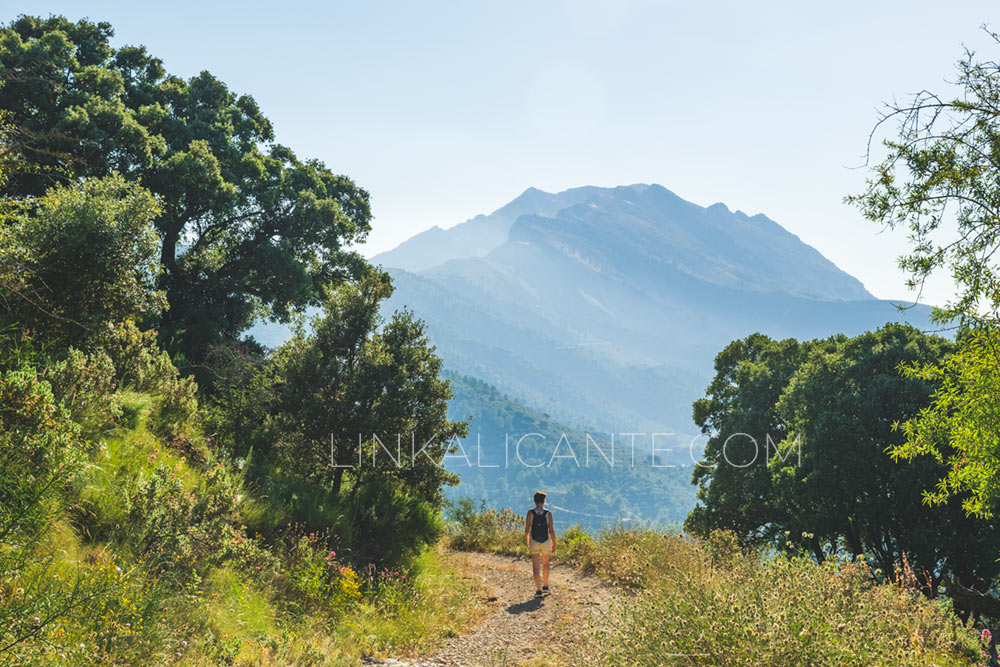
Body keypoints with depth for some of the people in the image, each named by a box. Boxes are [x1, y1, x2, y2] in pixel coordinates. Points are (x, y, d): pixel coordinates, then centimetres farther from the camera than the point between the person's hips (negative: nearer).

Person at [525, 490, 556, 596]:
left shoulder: (530, 513, -6)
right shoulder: (548, 513, -7)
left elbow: (527, 530, -4)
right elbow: (551, 530, -8)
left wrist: (527, 543, 10)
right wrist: (554, 544, 2)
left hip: (534, 542, -1)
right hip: (546, 542, 1)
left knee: (535, 566, 4)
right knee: (545, 564, 21)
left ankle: (538, 590, 0)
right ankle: (545, 586, 28)